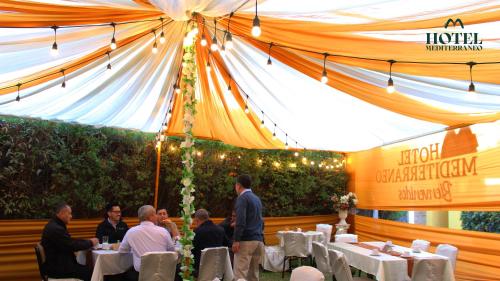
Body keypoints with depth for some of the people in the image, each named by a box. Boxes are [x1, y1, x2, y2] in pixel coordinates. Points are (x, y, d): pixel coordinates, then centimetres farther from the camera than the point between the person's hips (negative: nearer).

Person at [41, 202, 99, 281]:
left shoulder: (54, 225, 9)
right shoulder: (55, 229, -24)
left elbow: (70, 241, 13)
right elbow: (72, 246, -20)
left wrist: (87, 241, 4)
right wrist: (90, 242, -7)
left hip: (57, 263, 10)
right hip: (57, 268, -10)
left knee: (87, 269, 5)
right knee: (89, 273, -10)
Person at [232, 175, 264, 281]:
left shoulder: (242, 198, -7)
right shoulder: (257, 198, 19)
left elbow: (240, 221, -18)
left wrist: (236, 240, -19)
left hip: (246, 240, -8)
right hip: (259, 240, 8)